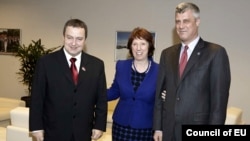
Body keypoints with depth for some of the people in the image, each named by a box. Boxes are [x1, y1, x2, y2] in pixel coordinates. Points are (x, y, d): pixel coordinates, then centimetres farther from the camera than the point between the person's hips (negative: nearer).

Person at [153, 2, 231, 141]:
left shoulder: (216, 53, -7)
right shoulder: (167, 54, 8)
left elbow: (219, 99, -10)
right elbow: (160, 93, 8)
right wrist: (158, 127, 5)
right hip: (169, 129, 4)